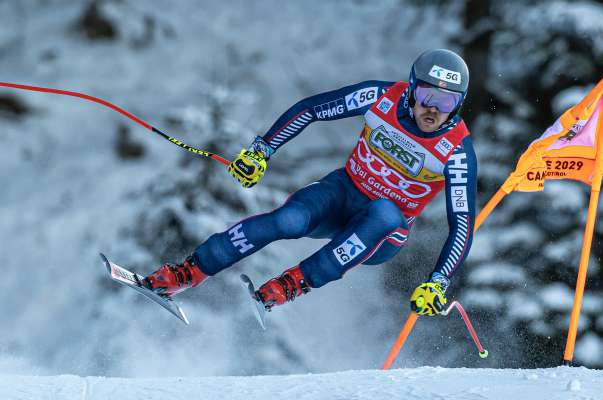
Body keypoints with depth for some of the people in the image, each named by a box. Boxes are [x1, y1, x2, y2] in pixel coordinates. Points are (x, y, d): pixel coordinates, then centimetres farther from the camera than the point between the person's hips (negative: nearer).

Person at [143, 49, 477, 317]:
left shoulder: (457, 150, -21)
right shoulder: (383, 97, -15)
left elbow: (462, 224, -21)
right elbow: (309, 109, -4)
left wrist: (437, 284, -33)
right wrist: (261, 150, -7)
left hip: (383, 236, -2)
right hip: (344, 192, 2)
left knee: (385, 213, -39)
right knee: (289, 220, -31)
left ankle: (299, 281, -30)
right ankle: (189, 272, -19)